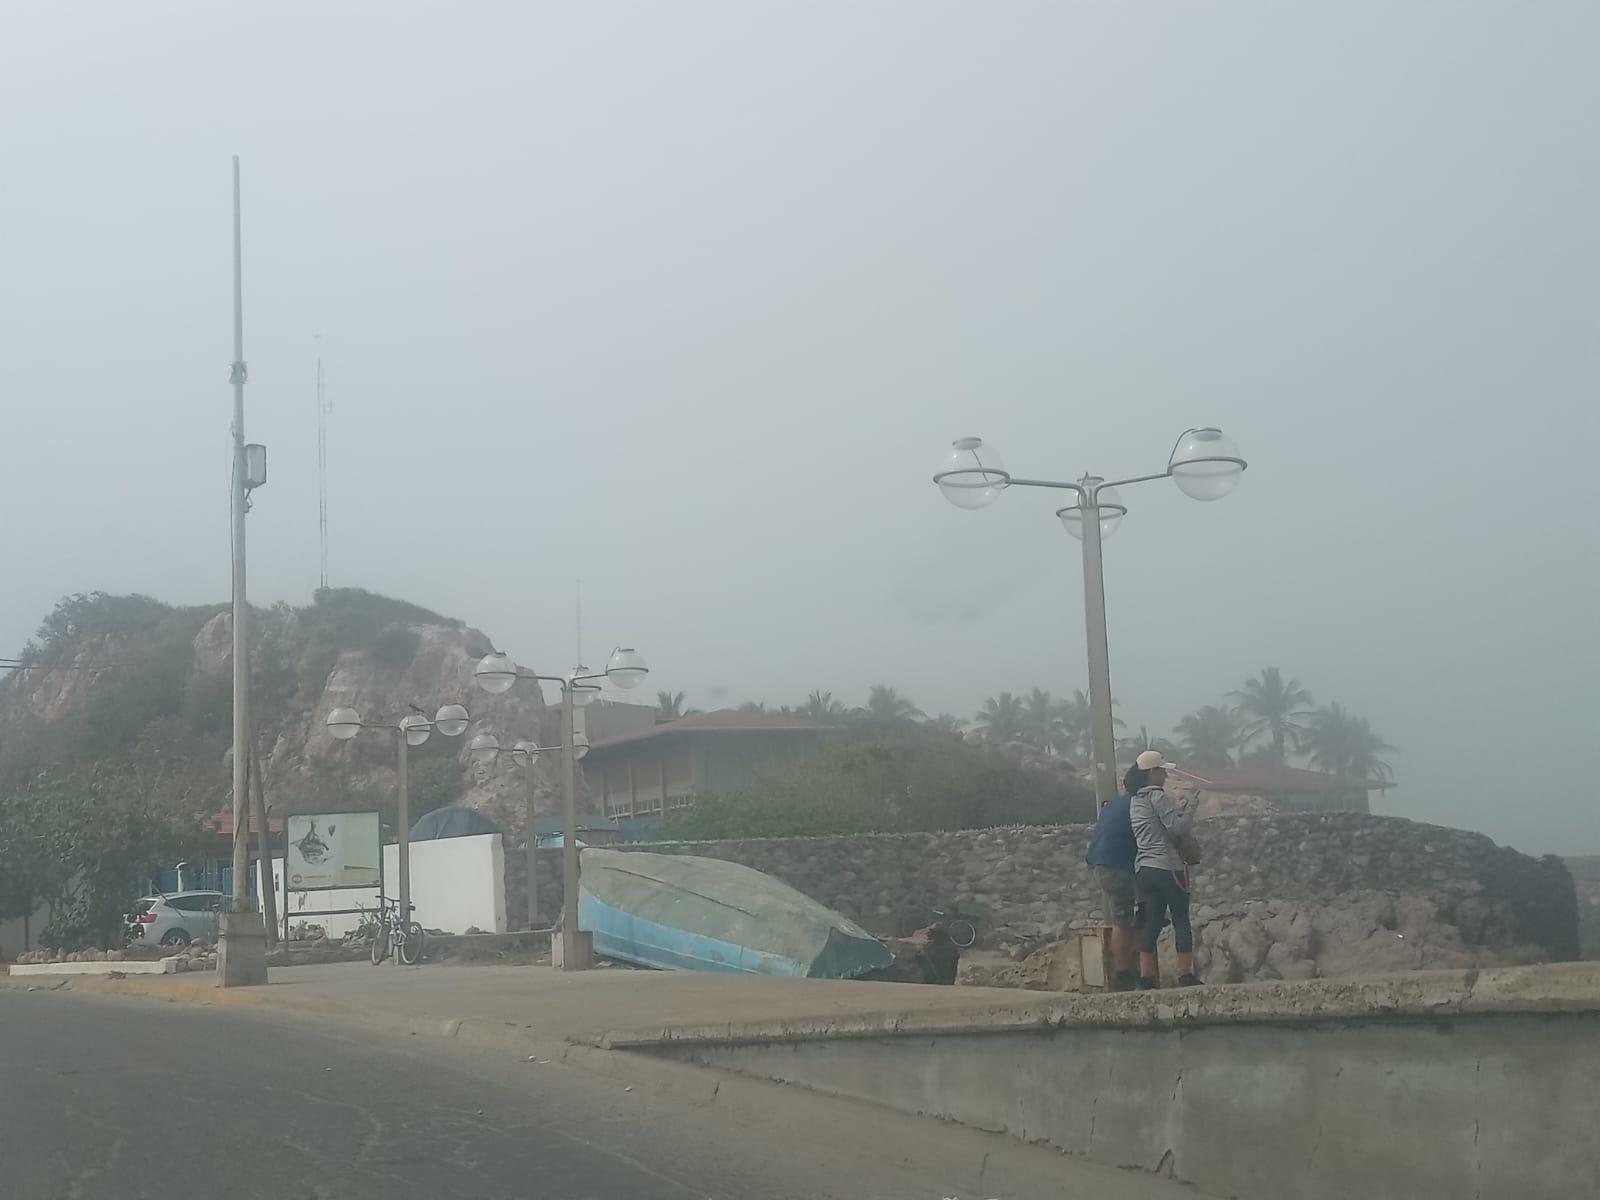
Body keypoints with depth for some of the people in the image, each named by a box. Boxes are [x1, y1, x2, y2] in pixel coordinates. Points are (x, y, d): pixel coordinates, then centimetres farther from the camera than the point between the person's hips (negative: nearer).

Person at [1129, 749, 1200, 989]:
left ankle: (1146, 978, 3)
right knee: (1181, 921, 0)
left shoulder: (1134, 800, 16)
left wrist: (1176, 810, 16)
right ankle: (1186, 976, 0)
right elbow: (1177, 828, -16)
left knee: (1151, 922, 7)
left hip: (1144, 868, 8)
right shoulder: (1158, 797, -10)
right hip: (1168, 867, -8)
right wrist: (1188, 811, 1)